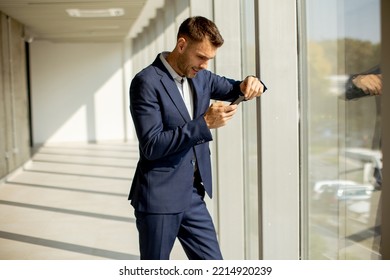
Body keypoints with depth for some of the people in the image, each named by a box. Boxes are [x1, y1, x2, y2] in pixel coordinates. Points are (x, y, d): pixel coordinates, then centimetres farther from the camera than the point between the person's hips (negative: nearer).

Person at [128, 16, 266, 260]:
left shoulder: (201, 77, 7)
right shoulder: (147, 82, -14)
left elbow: (233, 89, 21)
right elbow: (151, 146, -20)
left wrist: (250, 84, -3)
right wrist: (205, 123, -24)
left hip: (193, 196, 7)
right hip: (159, 198, -7)